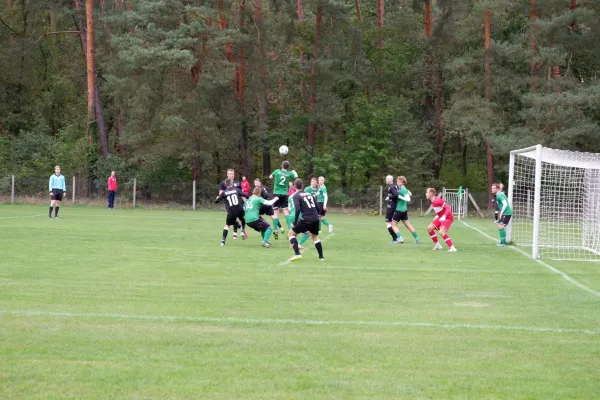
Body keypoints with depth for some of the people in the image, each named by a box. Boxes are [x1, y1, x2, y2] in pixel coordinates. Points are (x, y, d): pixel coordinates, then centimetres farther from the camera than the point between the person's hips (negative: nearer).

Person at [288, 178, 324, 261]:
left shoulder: (296, 196, 0)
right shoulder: (309, 194, 18)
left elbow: (298, 209, -14)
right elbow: (318, 208, 15)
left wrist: (294, 222, -9)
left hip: (306, 219, -6)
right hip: (315, 219, 6)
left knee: (291, 234, 8)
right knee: (315, 236, 29)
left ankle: (297, 253, -7)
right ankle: (321, 256, 28)